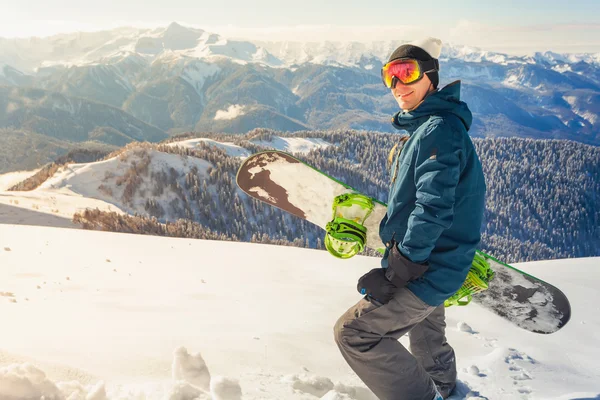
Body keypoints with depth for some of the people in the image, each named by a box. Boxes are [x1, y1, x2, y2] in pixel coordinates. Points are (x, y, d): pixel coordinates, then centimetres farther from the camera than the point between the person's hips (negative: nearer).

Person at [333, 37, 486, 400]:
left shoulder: (439, 129, -23)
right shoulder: (428, 127, 10)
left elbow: (433, 210, -30)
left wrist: (393, 276, -26)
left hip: (427, 272, -10)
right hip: (430, 263, 10)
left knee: (353, 332, -10)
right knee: (425, 333, 32)